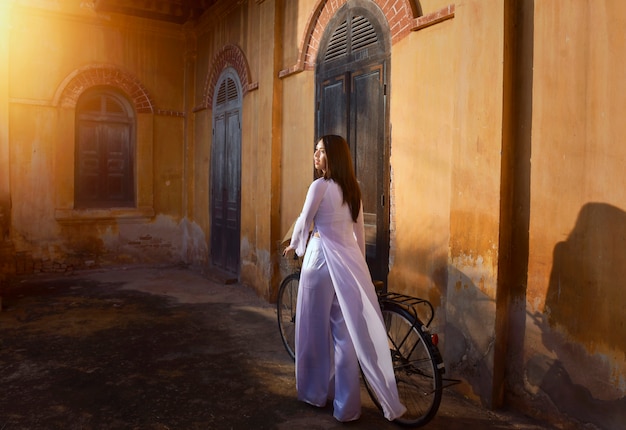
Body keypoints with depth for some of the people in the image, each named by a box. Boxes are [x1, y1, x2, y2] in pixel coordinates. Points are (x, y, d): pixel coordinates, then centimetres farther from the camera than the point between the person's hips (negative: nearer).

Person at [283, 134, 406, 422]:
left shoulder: (320, 185, -9)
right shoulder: (352, 188, 12)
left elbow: (304, 222, -3)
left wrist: (294, 246, 16)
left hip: (322, 257, -6)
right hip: (350, 259, 6)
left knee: (316, 328, 10)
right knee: (349, 330, 8)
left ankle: (316, 392, 27)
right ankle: (346, 404, 14)